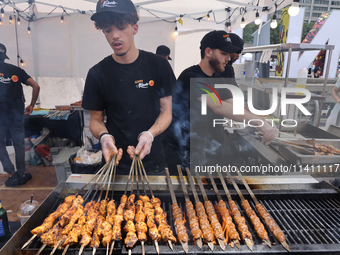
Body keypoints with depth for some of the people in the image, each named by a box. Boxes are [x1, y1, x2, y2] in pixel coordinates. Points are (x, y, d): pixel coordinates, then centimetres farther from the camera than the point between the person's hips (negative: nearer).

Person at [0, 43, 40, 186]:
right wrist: (31, 106, 7)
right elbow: (36, 86, -1)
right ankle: (21, 175, 21)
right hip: (17, 115, 3)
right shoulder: (16, 70, 4)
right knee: (19, 144, 12)